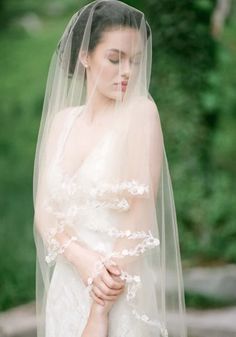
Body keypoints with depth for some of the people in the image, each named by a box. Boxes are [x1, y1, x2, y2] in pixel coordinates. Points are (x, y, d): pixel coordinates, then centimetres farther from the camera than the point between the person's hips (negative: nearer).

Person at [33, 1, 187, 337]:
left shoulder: (141, 112, -8)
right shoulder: (63, 120, 6)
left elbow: (141, 213, -14)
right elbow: (43, 212, 2)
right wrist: (84, 259, -18)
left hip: (121, 293, -4)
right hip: (65, 287, 5)